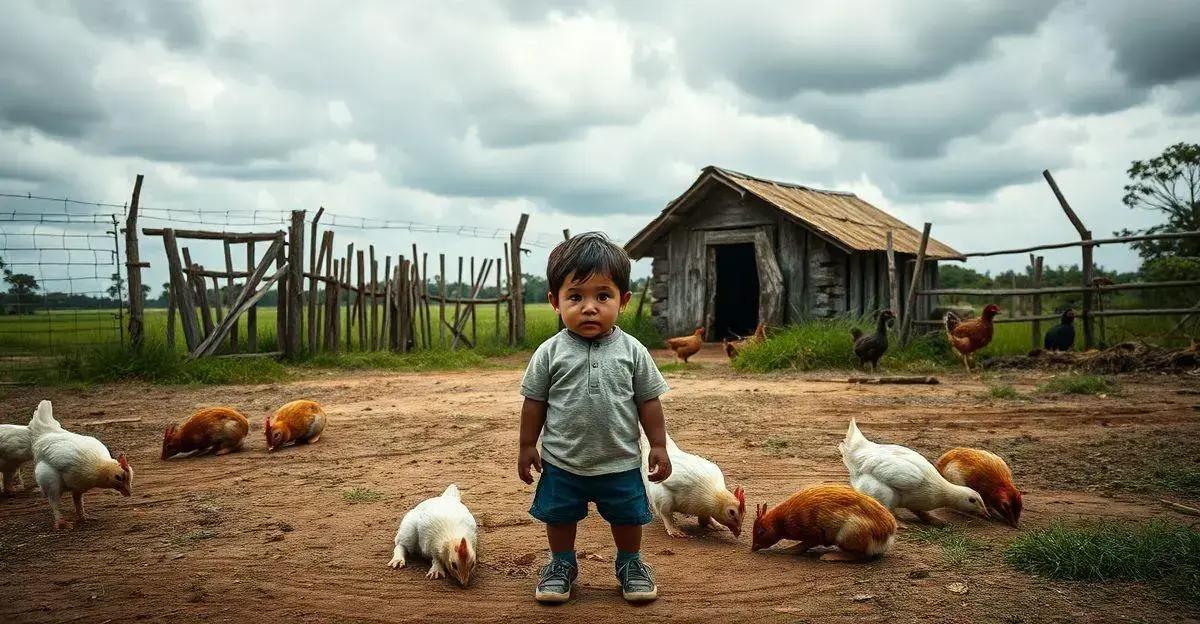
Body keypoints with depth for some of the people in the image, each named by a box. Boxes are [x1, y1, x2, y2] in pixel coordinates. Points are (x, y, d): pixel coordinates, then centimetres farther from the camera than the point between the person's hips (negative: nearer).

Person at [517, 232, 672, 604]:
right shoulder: (550, 353, -10)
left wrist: (658, 446, -1)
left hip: (621, 463, 0)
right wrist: (527, 446, 1)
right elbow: (534, 402, -1)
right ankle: (562, 564, 41)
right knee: (560, 517, 17)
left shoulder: (632, 352, -9)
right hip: (562, 462, 0)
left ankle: (630, 563, 41)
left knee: (628, 518, 17)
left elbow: (648, 402, -2)